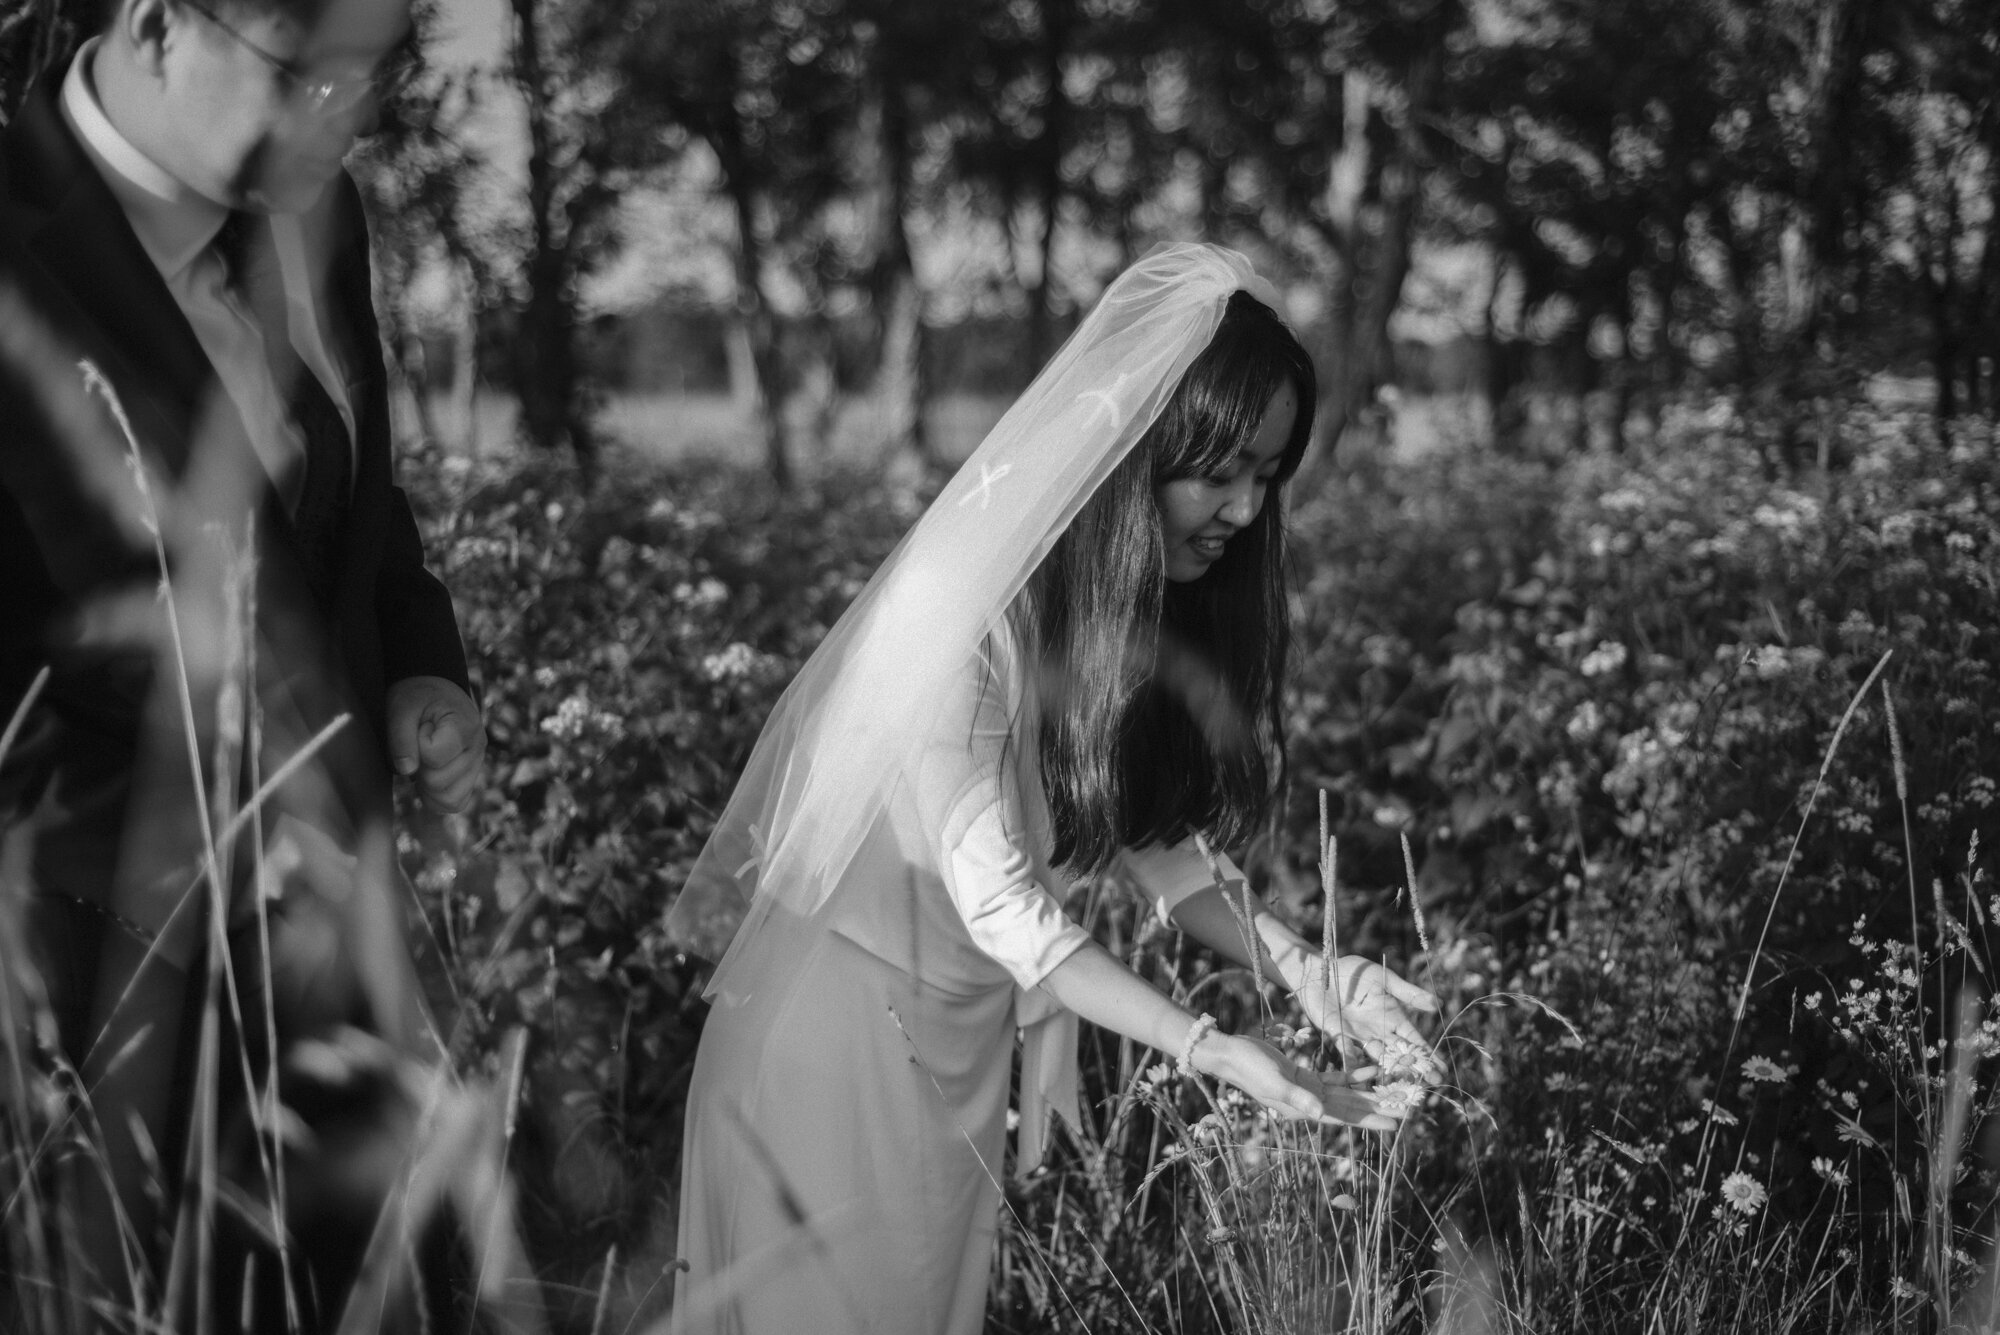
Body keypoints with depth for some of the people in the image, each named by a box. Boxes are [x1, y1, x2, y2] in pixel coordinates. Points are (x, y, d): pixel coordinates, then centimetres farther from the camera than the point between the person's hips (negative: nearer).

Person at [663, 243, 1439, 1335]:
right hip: (844, 1025, -7)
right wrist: (1209, 1049, -33)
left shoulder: (1160, 602, -6)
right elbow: (995, 899, -27)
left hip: (974, 1032, 7)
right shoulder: (970, 606, -27)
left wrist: (1302, 970, -13)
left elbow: (1145, 835, 0)